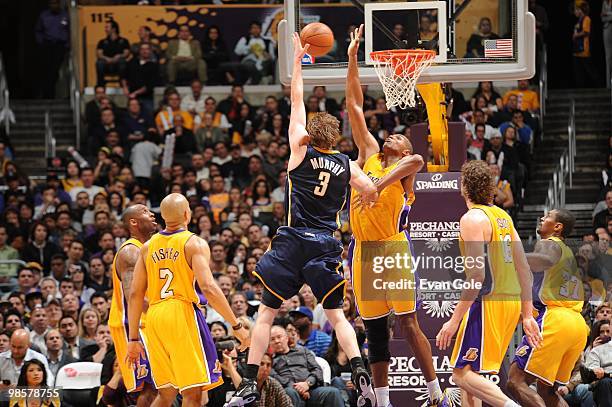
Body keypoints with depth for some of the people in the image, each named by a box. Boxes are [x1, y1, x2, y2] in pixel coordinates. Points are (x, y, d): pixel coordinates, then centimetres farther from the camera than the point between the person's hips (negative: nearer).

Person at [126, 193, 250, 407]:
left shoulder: (148, 247, 12)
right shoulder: (195, 244, -4)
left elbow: (135, 294, 11)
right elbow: (208, 288, -15)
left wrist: (133, 338, 16)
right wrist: (236, 326, -10)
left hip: (154, 317, 6)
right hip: (183, 313, -6)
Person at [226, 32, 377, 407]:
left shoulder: (301, 151, 1)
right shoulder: (346, 165, 5)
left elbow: (297, 102, 7)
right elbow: (372, 193, 7)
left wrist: (297, 60, 13)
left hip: (292, 243, -2)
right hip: (327, 246, 2)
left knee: (266, 313, 4)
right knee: (337, 316, 9)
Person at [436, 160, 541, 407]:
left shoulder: (472, 219, -12)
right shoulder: (503, 217, 15)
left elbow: (477, 275, -19)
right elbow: (524, 269, 14)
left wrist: (455, 320, -17)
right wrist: (527, 315, 17)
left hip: (488, 302, -9)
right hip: (512, 302, 9)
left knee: (462, 373, -7)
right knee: (468, 371, 17)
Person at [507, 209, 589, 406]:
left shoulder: (548, 244, 1)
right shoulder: (568, 253, 28)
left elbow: (547, 260, -25)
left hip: (554, 319, -9)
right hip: (579, 324, 9)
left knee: (517, 382, -10)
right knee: (545, 390, 19)